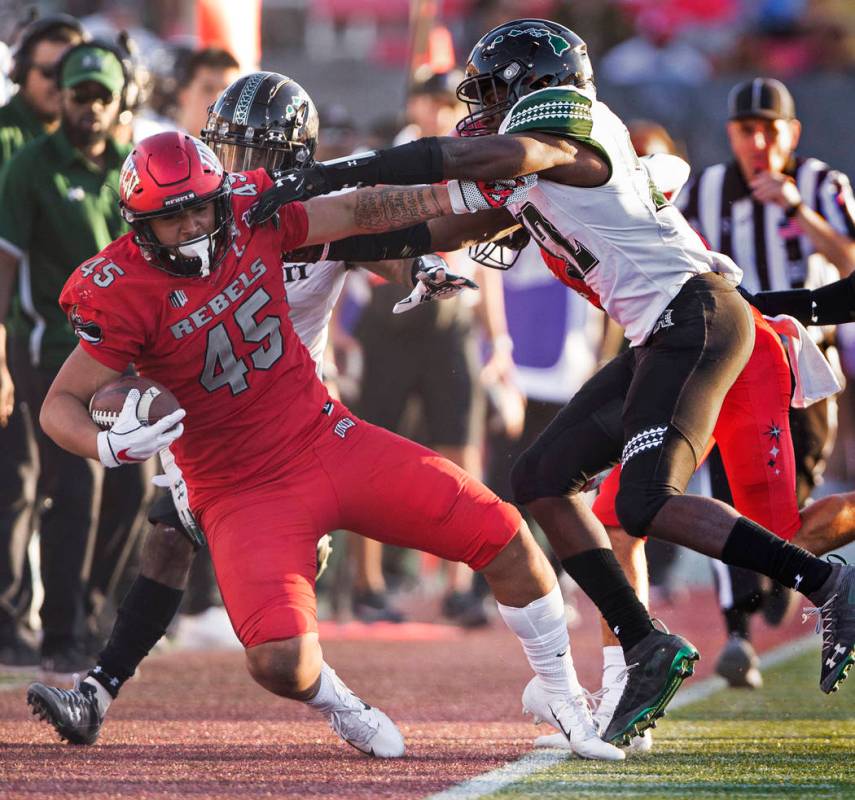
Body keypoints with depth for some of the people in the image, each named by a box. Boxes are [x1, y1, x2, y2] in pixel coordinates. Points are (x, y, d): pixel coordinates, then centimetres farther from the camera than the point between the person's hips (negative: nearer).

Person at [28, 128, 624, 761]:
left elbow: (359, 214, 12)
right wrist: (108, 445, -36)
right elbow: (60, 406, -15)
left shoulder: (251, 216, -5)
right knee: (281, 663, -25)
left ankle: (559, 692, 21)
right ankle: (341, 709, 15)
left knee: (502, 535, -4)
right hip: (242, 491, -4)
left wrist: (458, 195, 8)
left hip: (329, 440, 4)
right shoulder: (125, 294, -18)